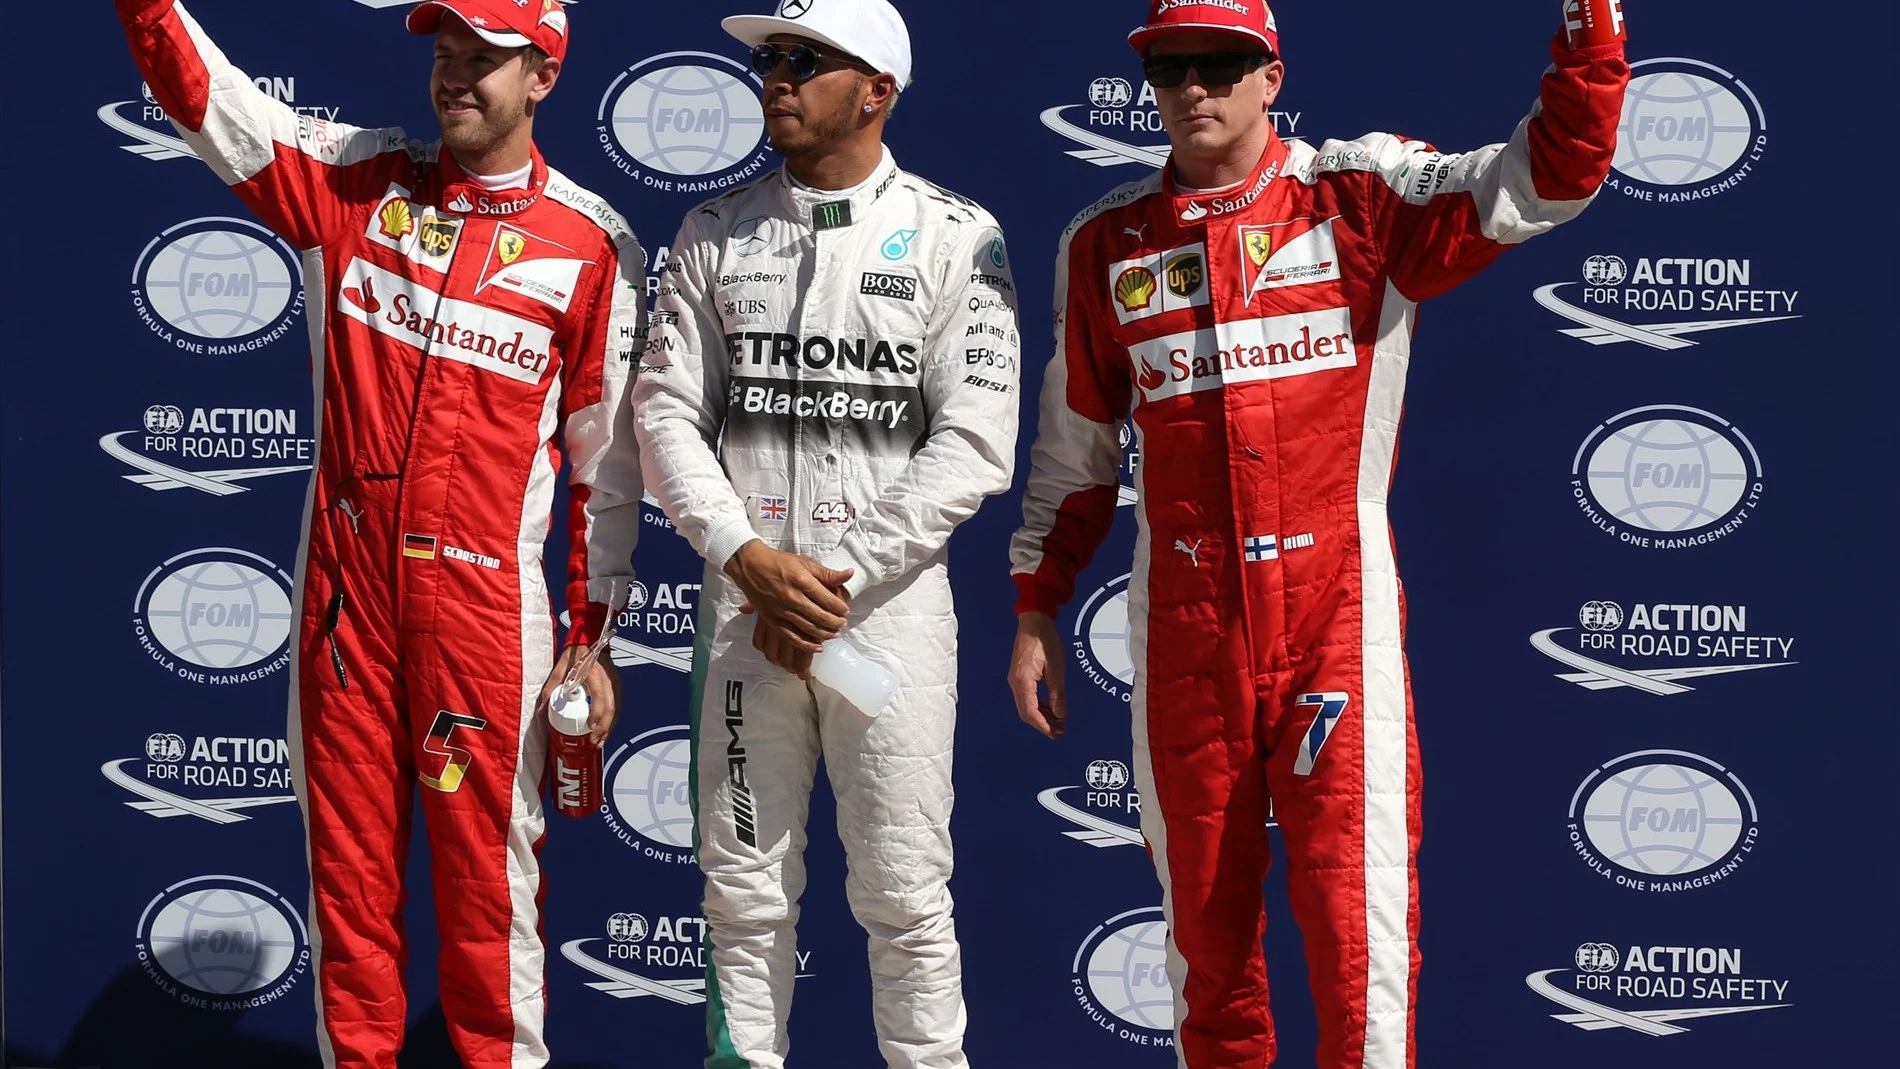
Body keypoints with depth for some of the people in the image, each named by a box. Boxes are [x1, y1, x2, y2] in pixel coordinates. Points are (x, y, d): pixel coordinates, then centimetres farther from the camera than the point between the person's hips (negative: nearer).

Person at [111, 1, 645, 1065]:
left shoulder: (594, 244, -1)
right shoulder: (356, 180, 6)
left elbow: (609, 456, 1)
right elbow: (199, 88, 0)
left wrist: (593, 641, 1)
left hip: (484, 593, -3)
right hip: (344, 577, 3)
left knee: (487, 864, 1)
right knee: (347, 856, 9)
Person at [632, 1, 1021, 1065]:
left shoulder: (955, 237, -1)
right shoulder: (715, 235, 9)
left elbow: (976, 445, -7)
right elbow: (668, 415, 4)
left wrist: (838, 575, -12)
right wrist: (748, 555, -11)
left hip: (893, 606, -3)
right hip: (743, 606, 3)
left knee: (904, 892, -1)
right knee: (745, 887, 7)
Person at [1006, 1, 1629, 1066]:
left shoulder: (1361, 195, 0)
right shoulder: (1107, 241, 9)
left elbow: (1552, 173, -10)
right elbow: (1076, 446, 15)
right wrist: (1036, 612, 13)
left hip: (1337, 600, -3)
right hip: (1183, 617, 3)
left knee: (1356, 898, -6)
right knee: (1203, 902, 11)